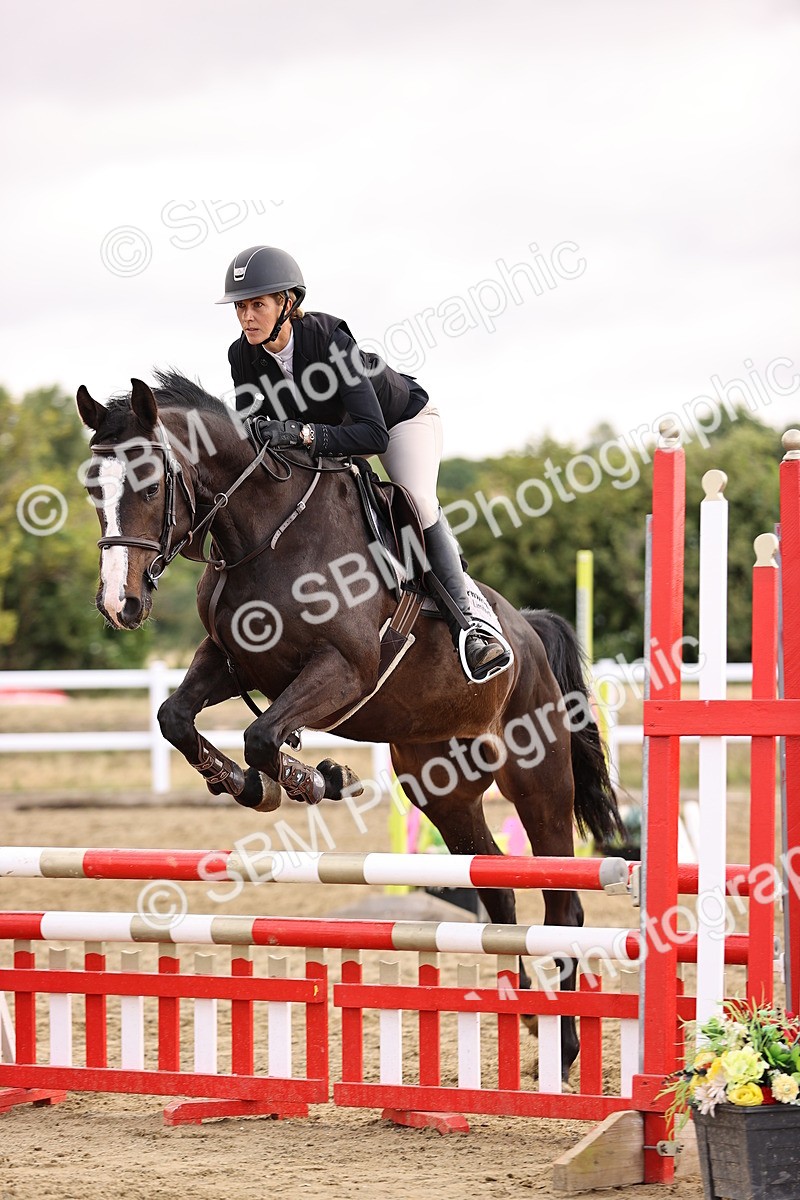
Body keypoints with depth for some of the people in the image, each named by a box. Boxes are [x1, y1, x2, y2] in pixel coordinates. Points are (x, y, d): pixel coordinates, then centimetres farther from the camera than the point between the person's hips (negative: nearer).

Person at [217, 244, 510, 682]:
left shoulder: (329, 340, -39)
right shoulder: (243, 356, -23)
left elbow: (374, 434, -45)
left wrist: (305, 434, -57)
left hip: (402, 417, -7)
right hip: (334, 424, 7)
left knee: (417, 504, -26)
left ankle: (466, 623, -22)